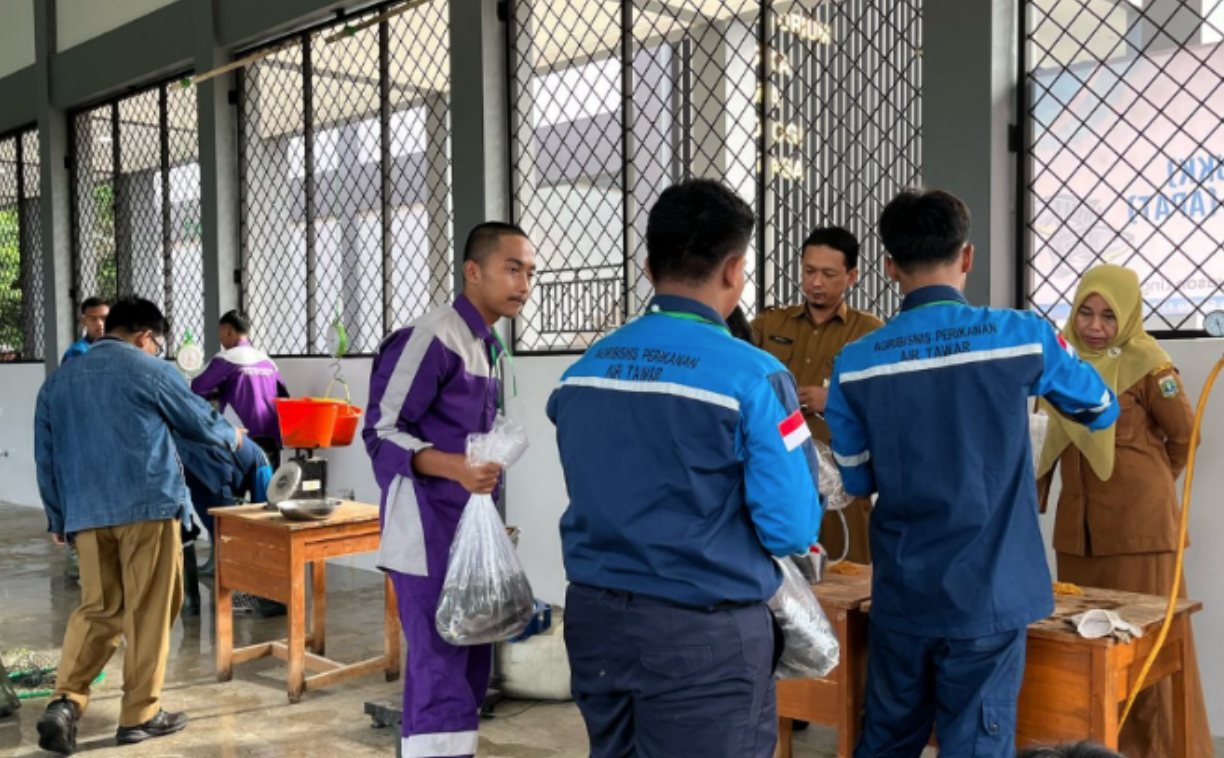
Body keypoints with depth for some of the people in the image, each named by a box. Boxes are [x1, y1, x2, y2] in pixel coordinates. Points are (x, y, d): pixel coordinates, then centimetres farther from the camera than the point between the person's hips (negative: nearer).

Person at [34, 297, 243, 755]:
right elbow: (199, 422, 9)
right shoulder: (150, 371, -1)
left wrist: (57, 517, 24)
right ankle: (140, 714, 9)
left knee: (97, 609, 12)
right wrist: (231, 437, 29)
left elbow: (45, 456, 17)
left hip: (86, 513, 5)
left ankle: (65, 701, -4)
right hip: (148, 506, -5)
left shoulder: (58, 380, 16)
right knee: (149, 612, 3)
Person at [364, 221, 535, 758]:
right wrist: (456, 468, -29)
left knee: (469, 675, 14)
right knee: (441, 679, -9)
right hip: (429, 539, -9)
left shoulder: (490, 347, 15)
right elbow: (381, 432, -16)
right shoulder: (431, 338, -14)